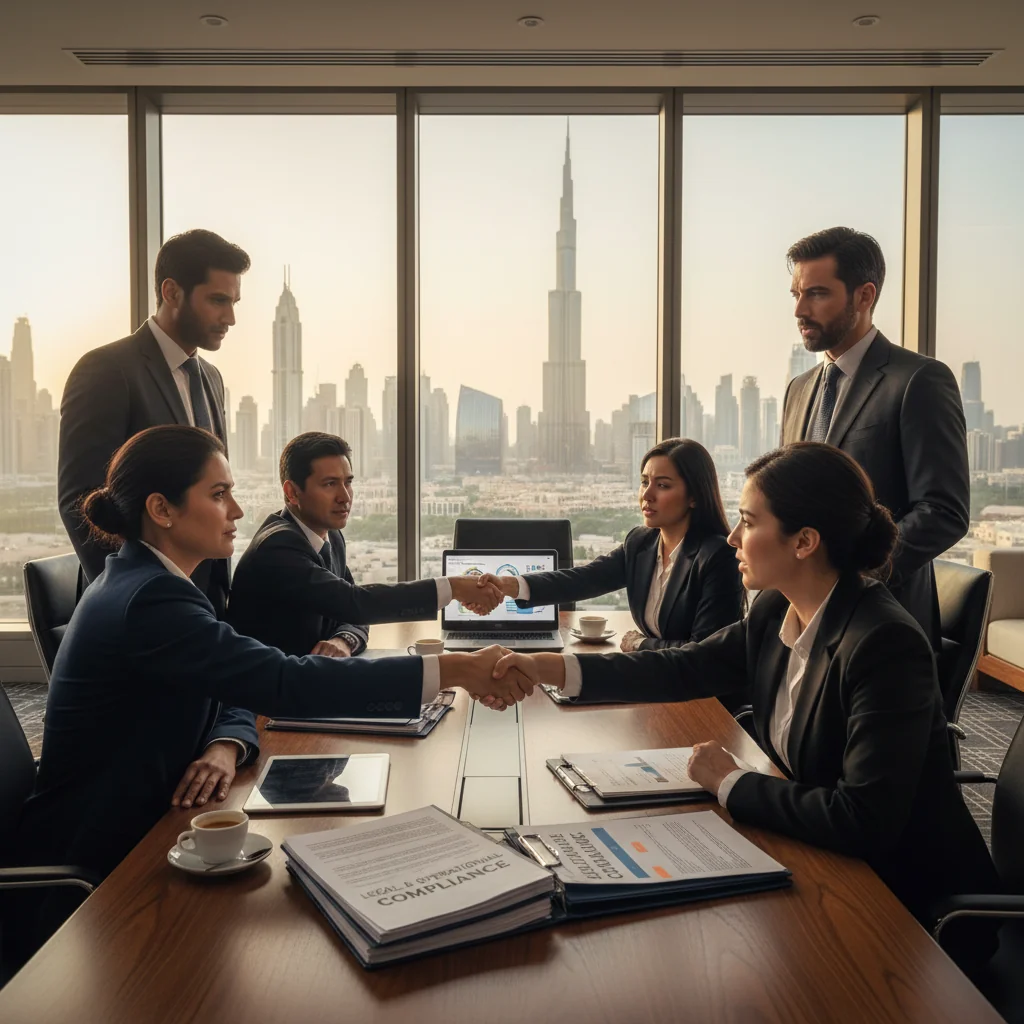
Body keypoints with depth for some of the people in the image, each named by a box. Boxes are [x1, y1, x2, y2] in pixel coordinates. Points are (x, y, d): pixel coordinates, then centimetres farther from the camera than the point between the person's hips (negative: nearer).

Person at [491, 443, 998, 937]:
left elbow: (864, 820, -32)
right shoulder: (776, 610, -5)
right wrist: (555, 667, -5)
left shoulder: (886, 645, -29)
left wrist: (730, 784, -20)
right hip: (822, 852, 6)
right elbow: (690, 667, 5)